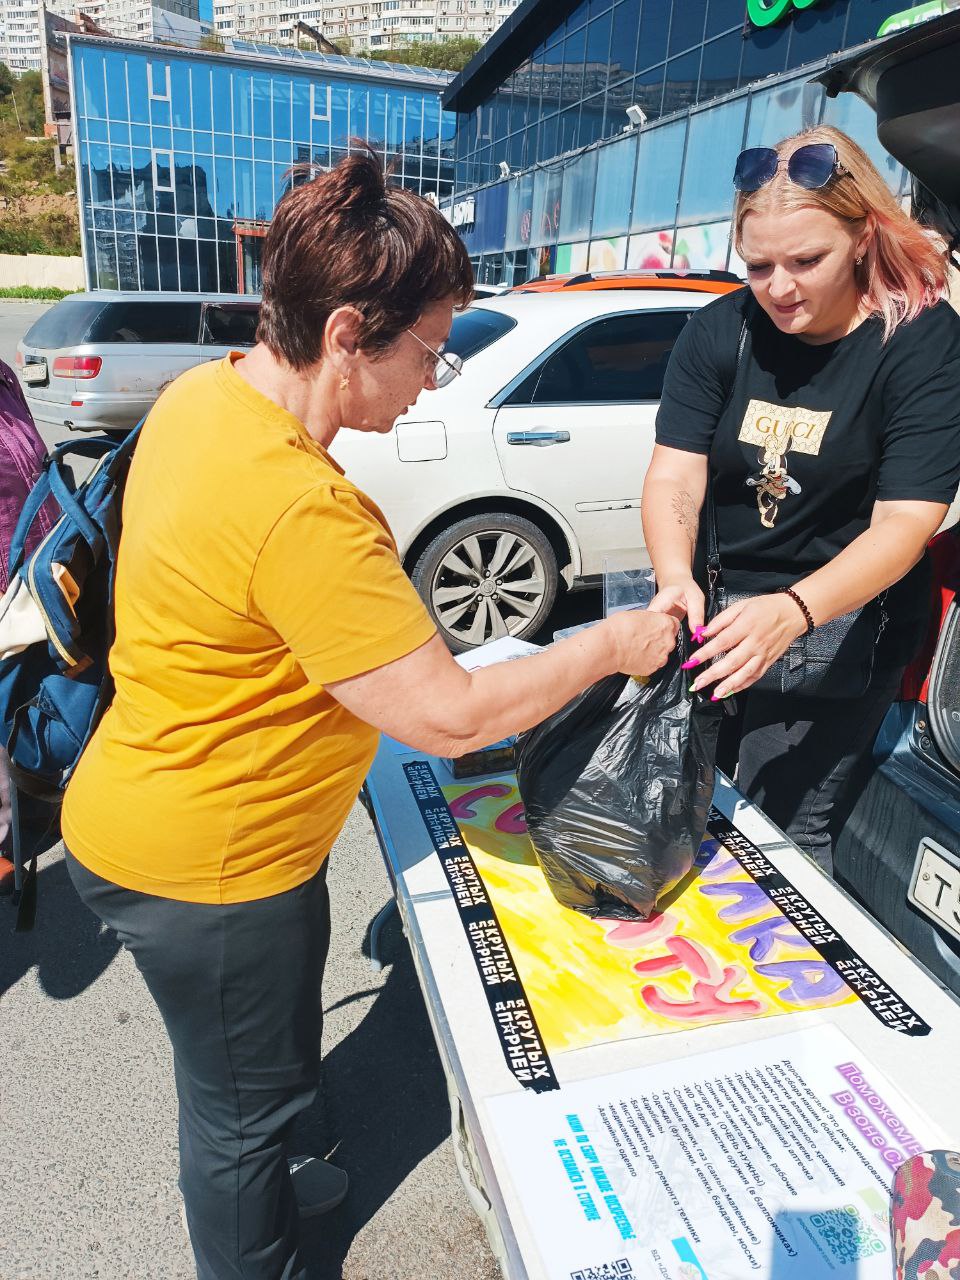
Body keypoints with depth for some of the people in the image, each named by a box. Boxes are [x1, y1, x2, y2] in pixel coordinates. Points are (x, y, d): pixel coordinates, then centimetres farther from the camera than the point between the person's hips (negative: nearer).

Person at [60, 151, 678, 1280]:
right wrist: (611, 646, -16)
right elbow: (451, 718, -30)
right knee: (247, 1099, 18)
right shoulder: (300, 509, -34)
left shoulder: (200, 393, -3)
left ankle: (255, 1187, 61)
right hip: (206, 867, -10)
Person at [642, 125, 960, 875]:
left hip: (841, 621, -3)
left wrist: (792, 612, -36)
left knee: (785, 826, -6)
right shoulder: (720, 333, -2)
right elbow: (675, 480, -9)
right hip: (720, 608, 4)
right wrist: (677, 580, -29)